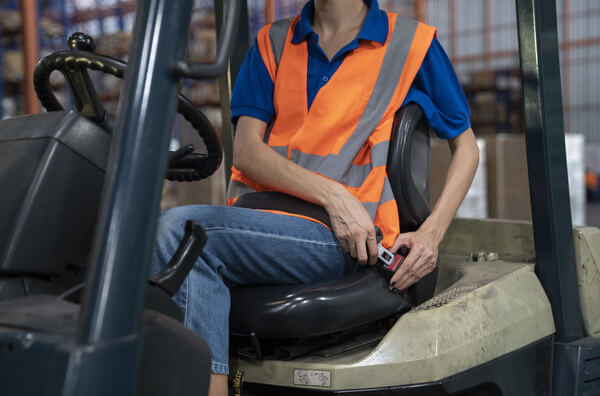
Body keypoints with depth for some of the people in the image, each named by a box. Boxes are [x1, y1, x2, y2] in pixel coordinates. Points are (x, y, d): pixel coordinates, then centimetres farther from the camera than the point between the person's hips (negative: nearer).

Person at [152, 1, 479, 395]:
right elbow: (246, 150, 5)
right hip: (254, 224, 4)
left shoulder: (412, 44, 9)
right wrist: (332, 195, -11)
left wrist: (432, 234, -1)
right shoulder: (272, 42, 18)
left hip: (343, 243, -4)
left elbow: (466, 146, 15)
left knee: (180, 228, -26)